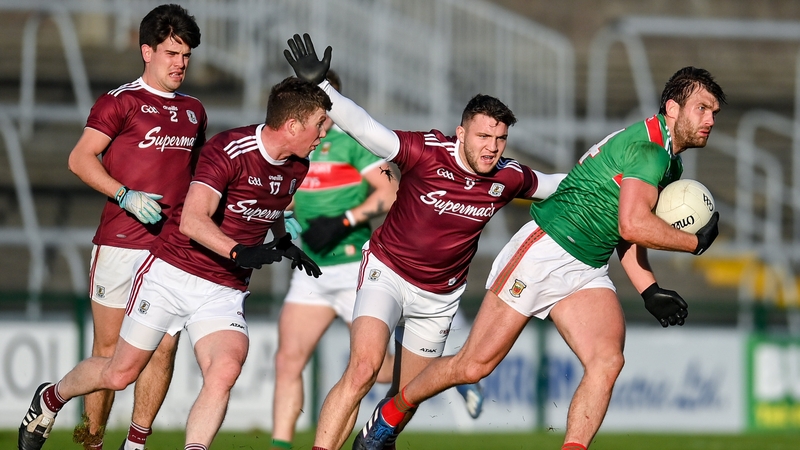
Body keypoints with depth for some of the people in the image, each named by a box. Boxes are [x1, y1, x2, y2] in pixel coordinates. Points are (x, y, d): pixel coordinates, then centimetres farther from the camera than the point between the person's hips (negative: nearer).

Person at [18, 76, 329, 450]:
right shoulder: (228, 150, -21)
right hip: (172, 274, -5)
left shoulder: (297, 169, 3)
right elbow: (192, 220, -32)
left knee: (224, 371, -24)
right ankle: (50, 399, 36)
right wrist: (239, 252, -45)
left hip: (225, 292, 5)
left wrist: (285, 244, 10)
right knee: (120, 373, 7)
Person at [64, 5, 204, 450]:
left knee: (164, 347, -1)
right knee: (110, 350, -2)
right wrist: (126, 196, -20)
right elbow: (81, 159, -9)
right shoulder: (121, 101, -2)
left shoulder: (193, 110, 17)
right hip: (121, 243, -5)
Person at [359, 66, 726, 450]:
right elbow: (632, 225, -31)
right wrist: (695, 242, -17)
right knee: (474, 365, -2)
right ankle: (391, 414, 19)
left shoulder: (670, 165, 15)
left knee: (607, 360, -18)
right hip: (544, 251, -9)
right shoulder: (649, 147, -17)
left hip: (588, 273, 9)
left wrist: (650, 292, 11)